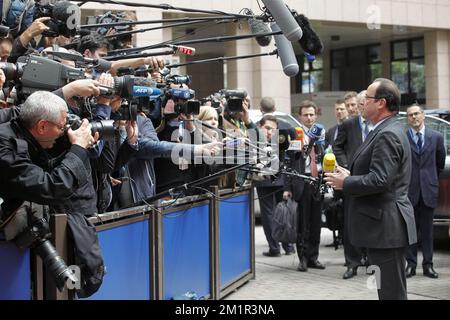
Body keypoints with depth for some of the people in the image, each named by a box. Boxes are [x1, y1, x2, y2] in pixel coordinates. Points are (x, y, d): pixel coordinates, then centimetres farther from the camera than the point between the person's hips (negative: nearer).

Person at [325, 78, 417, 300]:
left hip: (386, 227, -11)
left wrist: (345, 182, -12)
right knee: (387, 289, 17)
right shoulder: (387, 131, 16)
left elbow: (379, 180, -25)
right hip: (384, 226, 11)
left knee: (392, 292, -4)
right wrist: (351, 175, 9)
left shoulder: (387, 135, -17)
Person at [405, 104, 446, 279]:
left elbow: (440, 163, 14)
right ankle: (411, 264, 12)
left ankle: (428, 265, 12)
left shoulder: (436, 137, 4)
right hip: (408, 189, -1)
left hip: (428, 189, 1)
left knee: (427, 229, 7)